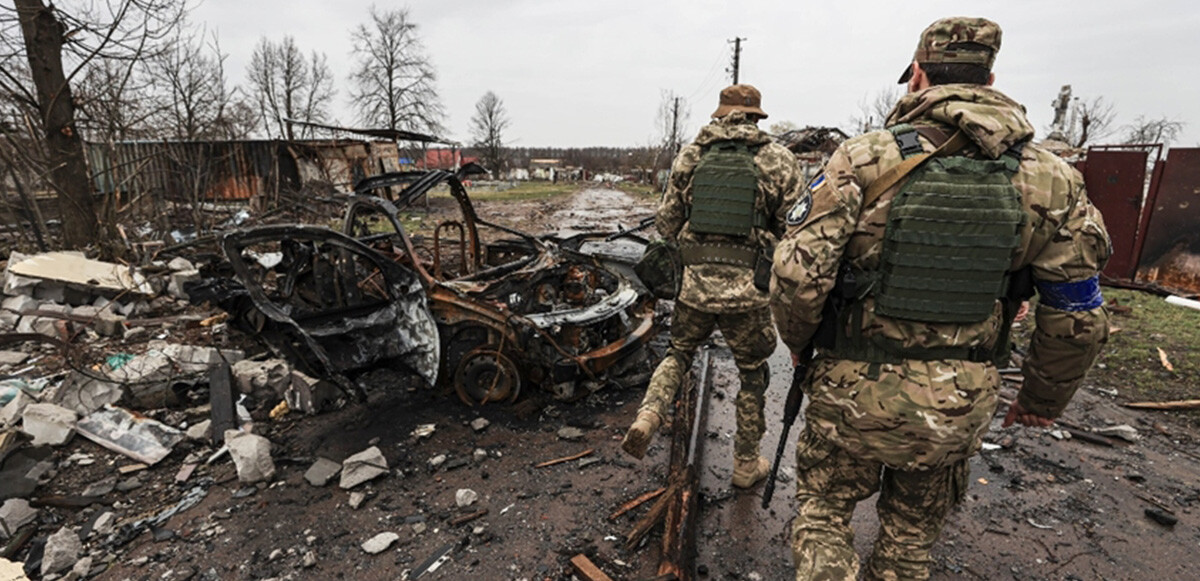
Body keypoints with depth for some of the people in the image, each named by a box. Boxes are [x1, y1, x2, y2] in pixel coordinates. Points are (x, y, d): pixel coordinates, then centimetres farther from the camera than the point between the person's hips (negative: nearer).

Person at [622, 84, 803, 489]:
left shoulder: (690, 156, 5)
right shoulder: (779, 161, 0)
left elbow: (666, 223, 6)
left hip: (694, 283, 2)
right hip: (747, 290, -1)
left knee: (678, 354, 25)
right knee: (752, 374, 18)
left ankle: (648, 416, 2)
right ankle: (746, 464, 31)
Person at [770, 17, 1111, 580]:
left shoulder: (862, 159, -14)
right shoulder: (1048, 180, -2)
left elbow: (798, 276, -19)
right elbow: (1078, 317, 2)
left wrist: (799, 340, 2)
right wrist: (1044, 397, 19)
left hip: (856, 392, -3)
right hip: (961, 406, 4)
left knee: (821, 512, 21)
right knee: (911, 534, 27)